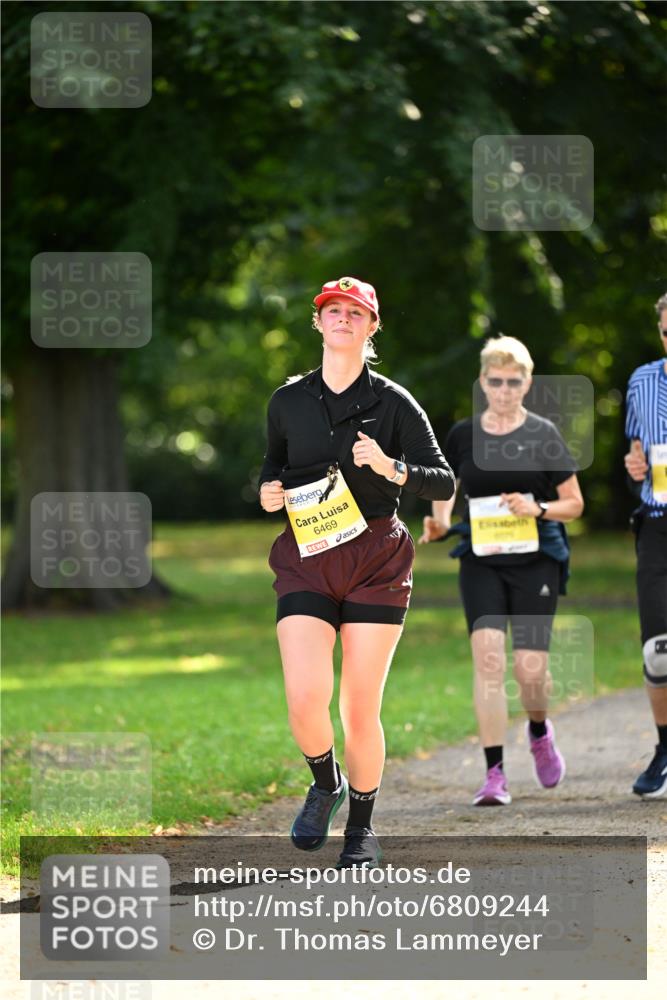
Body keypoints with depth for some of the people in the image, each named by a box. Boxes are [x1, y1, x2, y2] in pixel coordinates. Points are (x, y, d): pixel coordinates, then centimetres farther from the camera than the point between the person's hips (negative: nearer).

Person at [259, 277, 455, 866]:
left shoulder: (393, 402, 1)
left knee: (360, 710, -2)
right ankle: (326, 784, 16)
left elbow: (445, 484, -1)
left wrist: (392, 468, -18)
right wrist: (269, 492, 2)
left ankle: (363, 827, 18)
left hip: (376, 560, -1)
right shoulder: (288, 402, 8)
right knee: (306, 700, -15)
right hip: (306, 559, 1)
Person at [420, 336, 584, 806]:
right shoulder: (464, 435, 5)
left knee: (530, 667, -6)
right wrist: (440, 522, 0)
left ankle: (539, 731, 30)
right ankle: (495, 774, -12)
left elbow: (574, 503, 3)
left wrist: (539, 509, -15)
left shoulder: (543, 435, 0)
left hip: (535, 560, -1)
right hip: (481, 560, 1)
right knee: (488, 657, -14)